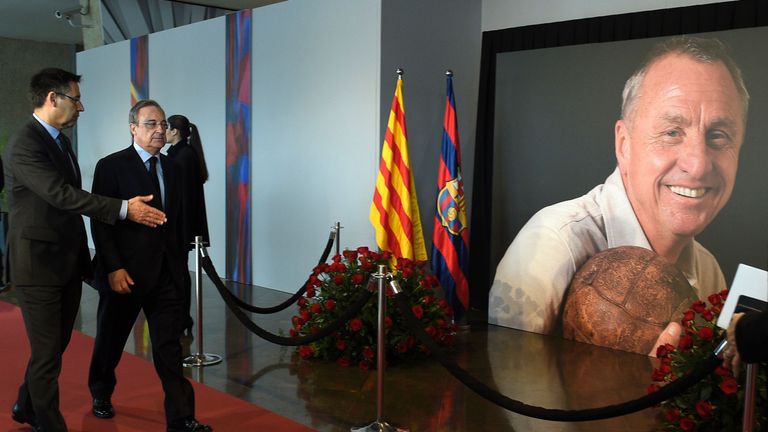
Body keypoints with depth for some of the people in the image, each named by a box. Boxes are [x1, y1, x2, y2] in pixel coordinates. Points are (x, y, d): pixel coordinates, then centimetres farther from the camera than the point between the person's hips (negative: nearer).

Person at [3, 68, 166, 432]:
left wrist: (85, 257, 20)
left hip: (68, 263, 9)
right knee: (47, 353, 2)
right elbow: (61, 195, -26)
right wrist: (124, 208, -28)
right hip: (38, 265, -9)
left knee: (55, 345, 20)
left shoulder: (60, 140, 13)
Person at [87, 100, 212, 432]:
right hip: (125, 273, -3)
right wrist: (114, 268, -17)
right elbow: (100, 222, -11)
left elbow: (177, 221, 11)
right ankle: (101, 395, 43)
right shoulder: (111, 166, -7)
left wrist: (179, 264, 8)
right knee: (111, 341, 17)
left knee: (170, 347, 1)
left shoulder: (171, 167, 9)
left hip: (166, 273, 3)